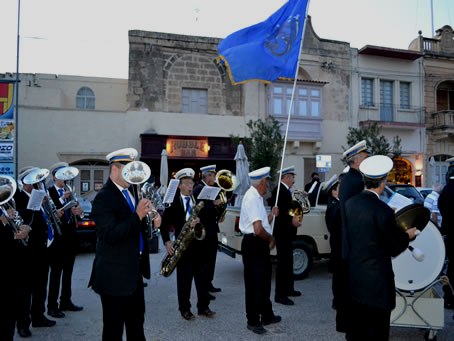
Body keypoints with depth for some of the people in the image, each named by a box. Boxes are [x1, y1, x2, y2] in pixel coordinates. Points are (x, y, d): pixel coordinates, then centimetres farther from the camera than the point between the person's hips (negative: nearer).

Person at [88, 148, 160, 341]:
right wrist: (137, 215, -30)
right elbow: (111, 235, -27)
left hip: (135, 268, 8)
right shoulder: (104, 198, -18)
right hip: (114, 272, -8)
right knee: (114, 325, 8)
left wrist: (152, 220, -5)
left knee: (137, 318, 24)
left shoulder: (131, 191, 8)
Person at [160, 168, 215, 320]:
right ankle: (185, 309, 19)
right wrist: (167, 241, -11)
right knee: (184, 278, 5)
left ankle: (203, 306, 22)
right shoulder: (174, 201, -3)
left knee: (202, 276, 8)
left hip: (198, 241, 3)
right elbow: (164, 222, -3)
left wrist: (199, 220, -19)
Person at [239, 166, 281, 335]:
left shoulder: (256, 197, 12)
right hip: (253, 244, -10)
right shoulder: (252, 198, -20)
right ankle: (253, 321, 19)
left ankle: (267, 316, 38)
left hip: (260, 244, 10)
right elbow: (258, 229, -25)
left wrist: (271, 215, 12)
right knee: (254, 283, 3)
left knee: (264, 281, 22)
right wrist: (271, 239, -9)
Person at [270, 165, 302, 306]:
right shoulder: (279, 190, -17)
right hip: (282, 232, -11)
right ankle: (280, 294, 0)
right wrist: (291, 219, -30)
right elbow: (277, 211, -26)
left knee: (288, 261, 18)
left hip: (287, 232, 11)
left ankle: (288, 289, 31)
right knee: (283, 262, -7)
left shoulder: (286, 190, 14)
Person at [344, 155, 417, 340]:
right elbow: (394, 249, -11)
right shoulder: (383, 210, -21)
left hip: (354, 279, 6)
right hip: (376, 283, -6)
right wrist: (408, 236, 8)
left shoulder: (349, 203, -2)